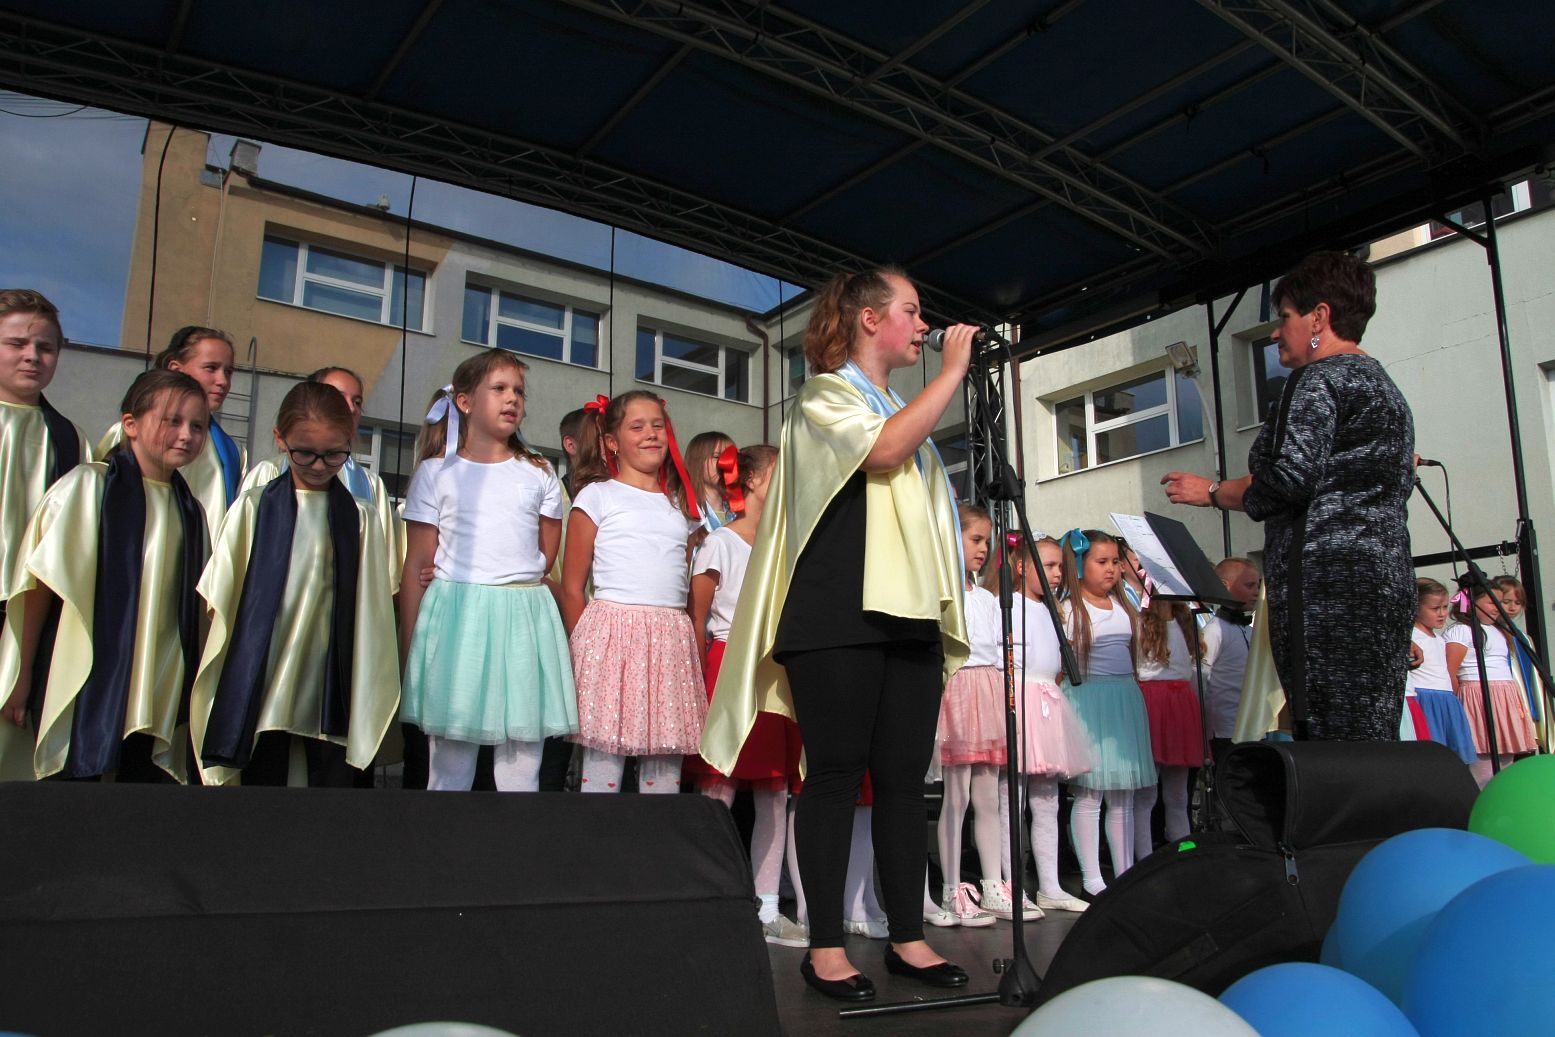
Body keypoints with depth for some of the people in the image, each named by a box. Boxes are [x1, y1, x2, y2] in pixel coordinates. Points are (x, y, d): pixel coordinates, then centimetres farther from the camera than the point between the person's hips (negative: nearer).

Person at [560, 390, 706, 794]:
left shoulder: (680, 505, 18)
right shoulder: (597, 496, 4)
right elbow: (572, 587, 3)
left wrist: (695, 647, 12)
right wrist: (585, 648, -3)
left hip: (672, 638, 5)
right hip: (613, 632, -4)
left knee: (666, 768, 6)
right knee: (604, 761, -4)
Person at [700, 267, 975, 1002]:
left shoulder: (906, 413, 24)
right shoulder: (823, 394, 3)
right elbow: (881, 449, -18)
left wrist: (945, 612, 18)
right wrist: (954, 369, -9)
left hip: (909, 613, 7)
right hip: (840, 615, -7)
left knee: (904, 778, 5)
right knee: (836, 774, -4)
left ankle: (907, 936, 12)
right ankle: (825, 946, 3)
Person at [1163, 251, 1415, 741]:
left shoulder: (1319, 378, -4)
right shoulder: (1383, 384, 26)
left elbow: (1288, 481, -14)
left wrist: (1210, 492, -1)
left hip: (1327, 585, -10)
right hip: (1389, 578, 10)